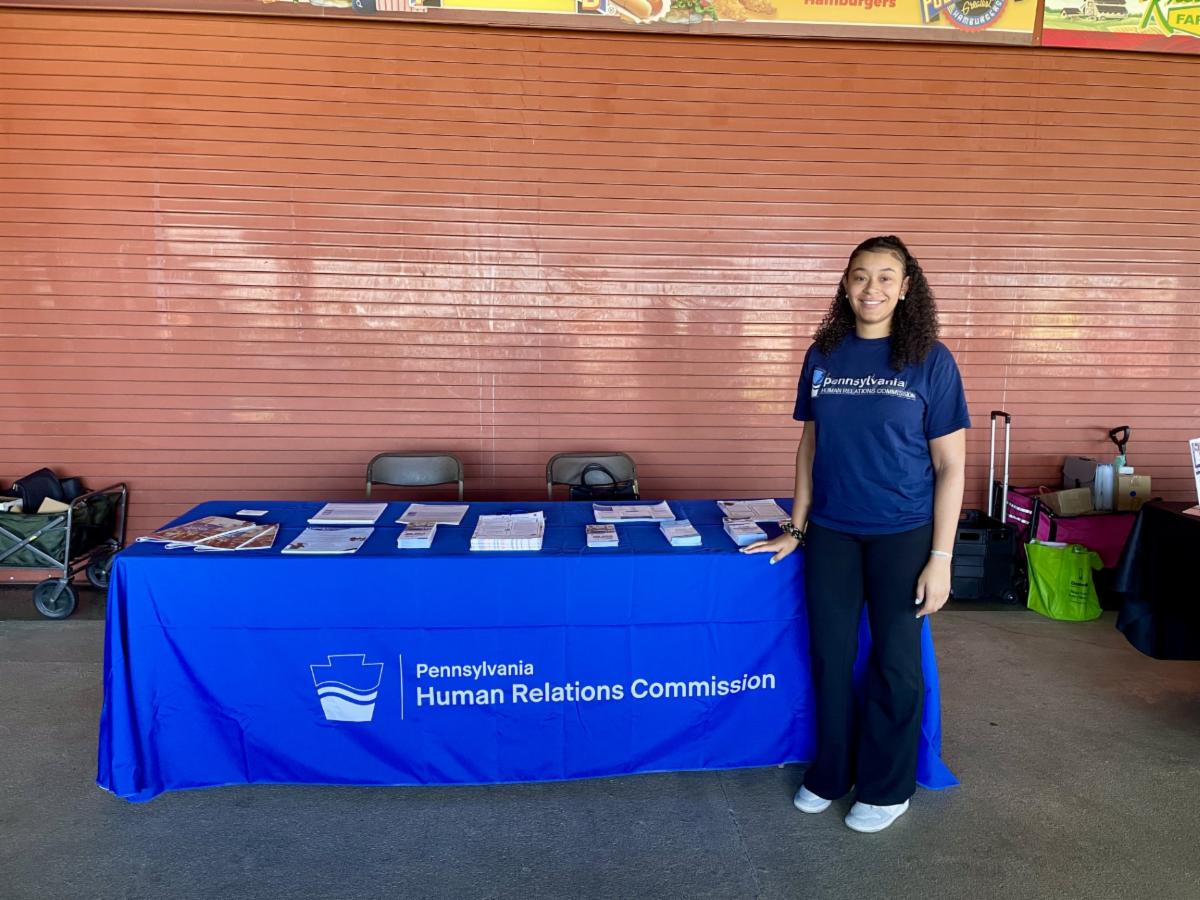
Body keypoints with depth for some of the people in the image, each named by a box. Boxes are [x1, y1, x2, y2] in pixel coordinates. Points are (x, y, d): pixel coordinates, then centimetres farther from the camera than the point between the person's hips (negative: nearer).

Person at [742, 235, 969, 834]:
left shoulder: (930, 360, -7)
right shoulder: (824, 354, 3)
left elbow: (950, 466, -6)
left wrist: (940, 558, -10)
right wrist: (795, 528, 8)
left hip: (902, 534, -3)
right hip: (831, 531, 3)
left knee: (894, 660, 9)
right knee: (830, 655, 11)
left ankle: (886, 788, 29)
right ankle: (830, 773, 32)